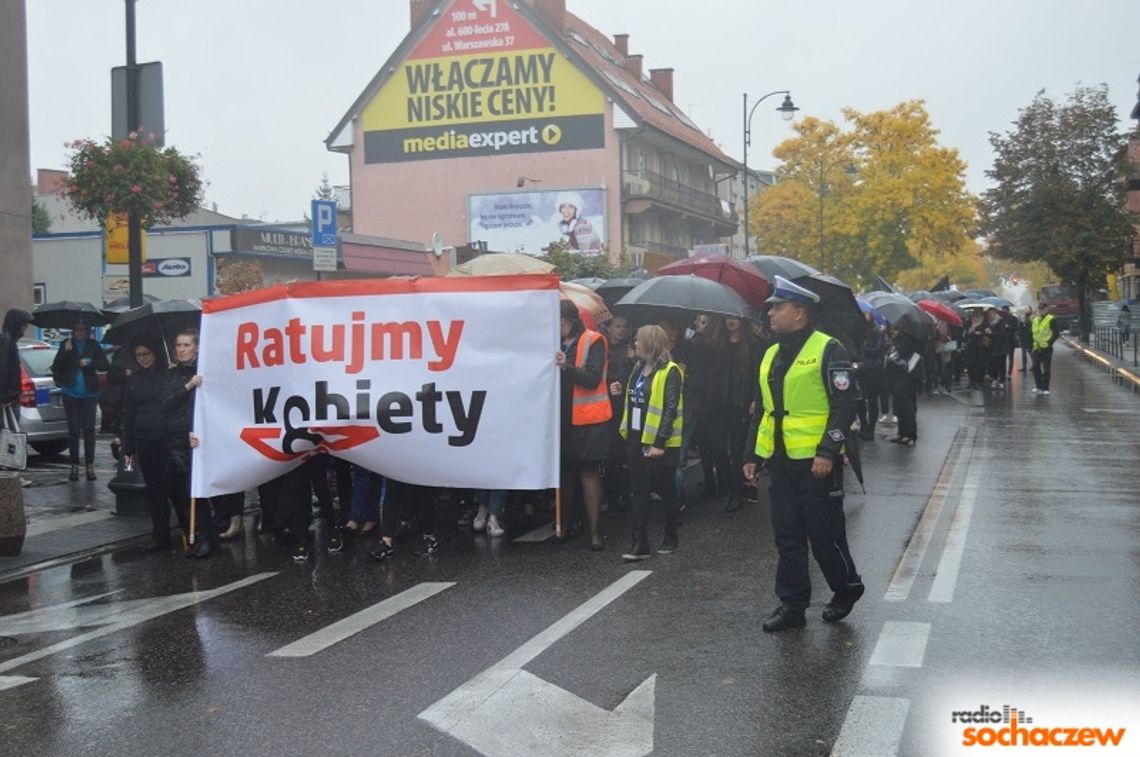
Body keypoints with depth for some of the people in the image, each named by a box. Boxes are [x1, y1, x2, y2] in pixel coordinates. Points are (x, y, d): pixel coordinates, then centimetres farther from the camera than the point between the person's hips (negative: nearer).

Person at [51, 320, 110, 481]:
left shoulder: (93, 346, 2)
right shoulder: (67, 344, 1)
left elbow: (105, 366, -2)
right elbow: (56, 367, -4)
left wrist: (90, 362, -17)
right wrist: (65, 351, -16)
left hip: (89, 394, 0)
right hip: (70, 394, 0)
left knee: (89, 429, 0)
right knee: (73, 430, 2)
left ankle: (90, 465, 5)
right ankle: (74, 466, 8)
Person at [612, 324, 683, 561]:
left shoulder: (669, 372, -13)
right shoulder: (639, 367, 11)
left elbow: (670, 409, -18)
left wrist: (660, 443, -22)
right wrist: (622, 392, 4)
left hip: (660, 443, -7)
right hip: (636, 439, 7)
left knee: (665, 491, 8)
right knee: (640, 492, 5)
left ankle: (671, 537, 24)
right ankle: (639, 543, 5)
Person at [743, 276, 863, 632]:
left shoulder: (827, 350, -10)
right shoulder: (771, 355, 14)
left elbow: (845, 405, -15)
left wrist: (827, 452, -21)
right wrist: (753, 455, 16)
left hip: (817, 462, -7)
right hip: (781, 462, 7)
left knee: (824, 534, 3)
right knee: (787, 537, 9)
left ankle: (847, 588, 26)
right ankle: (792, 604, 17)